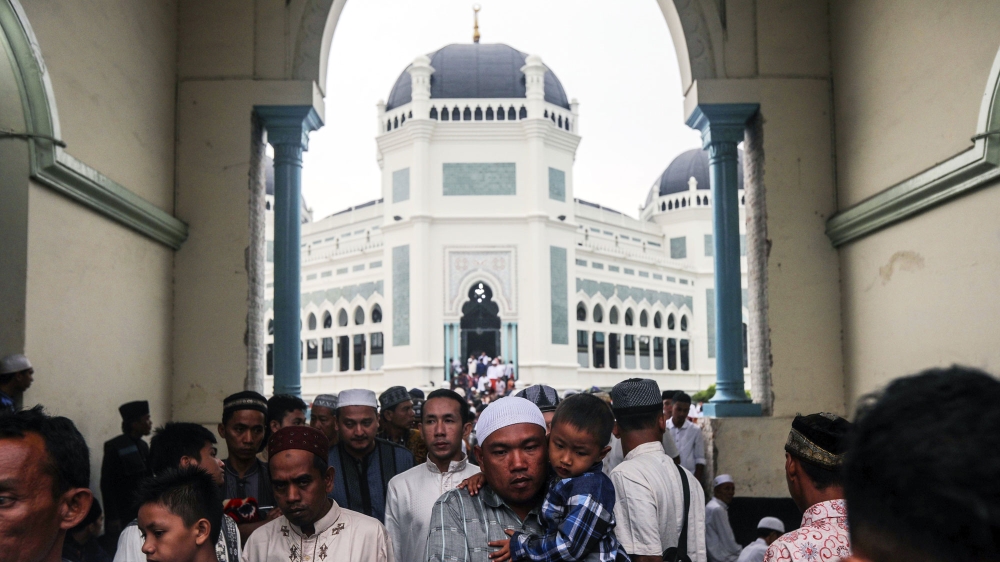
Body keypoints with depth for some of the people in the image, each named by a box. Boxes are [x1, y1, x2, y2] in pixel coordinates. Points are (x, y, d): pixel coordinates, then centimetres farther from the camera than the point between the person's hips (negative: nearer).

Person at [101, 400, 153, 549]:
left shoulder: (143, 446, 10)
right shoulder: (115, 447, -10)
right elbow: (106, 484, -11)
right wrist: (113, 518, -14)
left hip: (142, 513, 6)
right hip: (122, 515, -6)